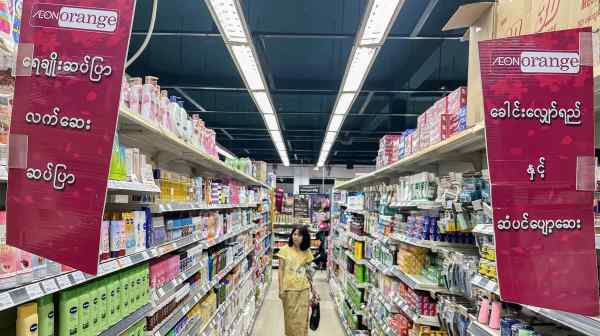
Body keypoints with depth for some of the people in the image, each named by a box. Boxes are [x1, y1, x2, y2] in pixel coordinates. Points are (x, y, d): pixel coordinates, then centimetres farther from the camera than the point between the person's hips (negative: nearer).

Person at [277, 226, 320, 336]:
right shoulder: (285, 250, -6)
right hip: (289, 289, -2)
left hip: (303, 289, 2)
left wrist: (312, 288, 11)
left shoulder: (307, 252, 2)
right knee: (290, 317, 9)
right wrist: (281, 289, -8)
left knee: (302, 318, 7)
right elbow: (281, 270, -4)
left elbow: (308, 271, 9)